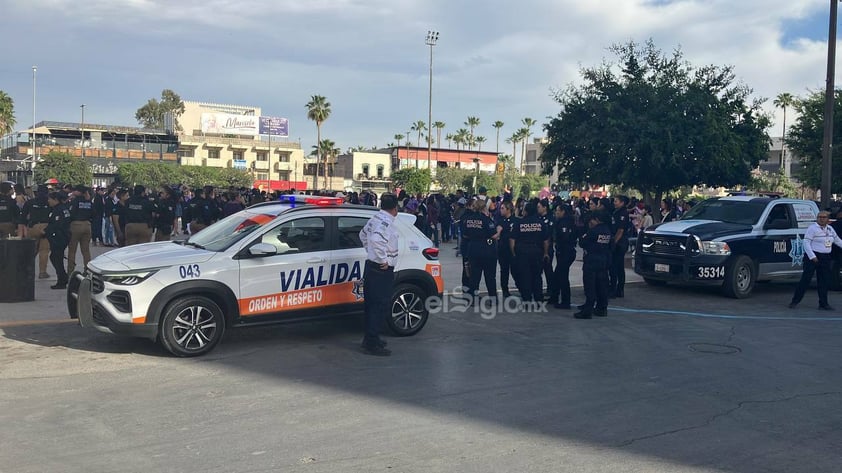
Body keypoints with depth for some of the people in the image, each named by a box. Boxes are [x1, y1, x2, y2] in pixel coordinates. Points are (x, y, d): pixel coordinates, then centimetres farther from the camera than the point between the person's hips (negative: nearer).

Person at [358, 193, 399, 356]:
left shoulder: (375, 218, 11)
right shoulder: (386, 222, -20)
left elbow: (363, 234, 26)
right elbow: (376, 240, -36)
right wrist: (383, 259, -25)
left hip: (371, 266, 10)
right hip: (382, 270, -10)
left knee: (372, 304, 16)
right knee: (380, 306, -5)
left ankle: (370, 338, 27)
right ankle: (371, 344, -2)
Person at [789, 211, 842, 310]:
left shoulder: (830, 229, 12)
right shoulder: (812, 228, -10)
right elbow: (806, 243, -15)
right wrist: (812, 256, -21)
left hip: (825, 258, 7)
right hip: (813, 257, -7)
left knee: (824, 282, 7)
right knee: (805, 280, -7)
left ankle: (823, 304, 15)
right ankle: (794, 301, -2)